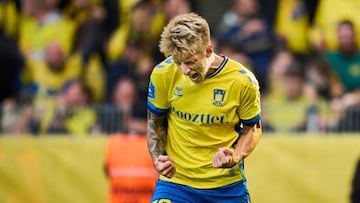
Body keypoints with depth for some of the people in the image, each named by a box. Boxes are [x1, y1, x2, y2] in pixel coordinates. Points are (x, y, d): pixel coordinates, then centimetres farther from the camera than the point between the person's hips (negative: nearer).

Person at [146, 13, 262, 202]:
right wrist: (157, 158, -11)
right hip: (175, 180, 0)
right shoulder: (163, 75, -9)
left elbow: (252, 128, 3)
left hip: (227, 185, 0)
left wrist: (235, 157, -17)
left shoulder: (242, 81, -12)